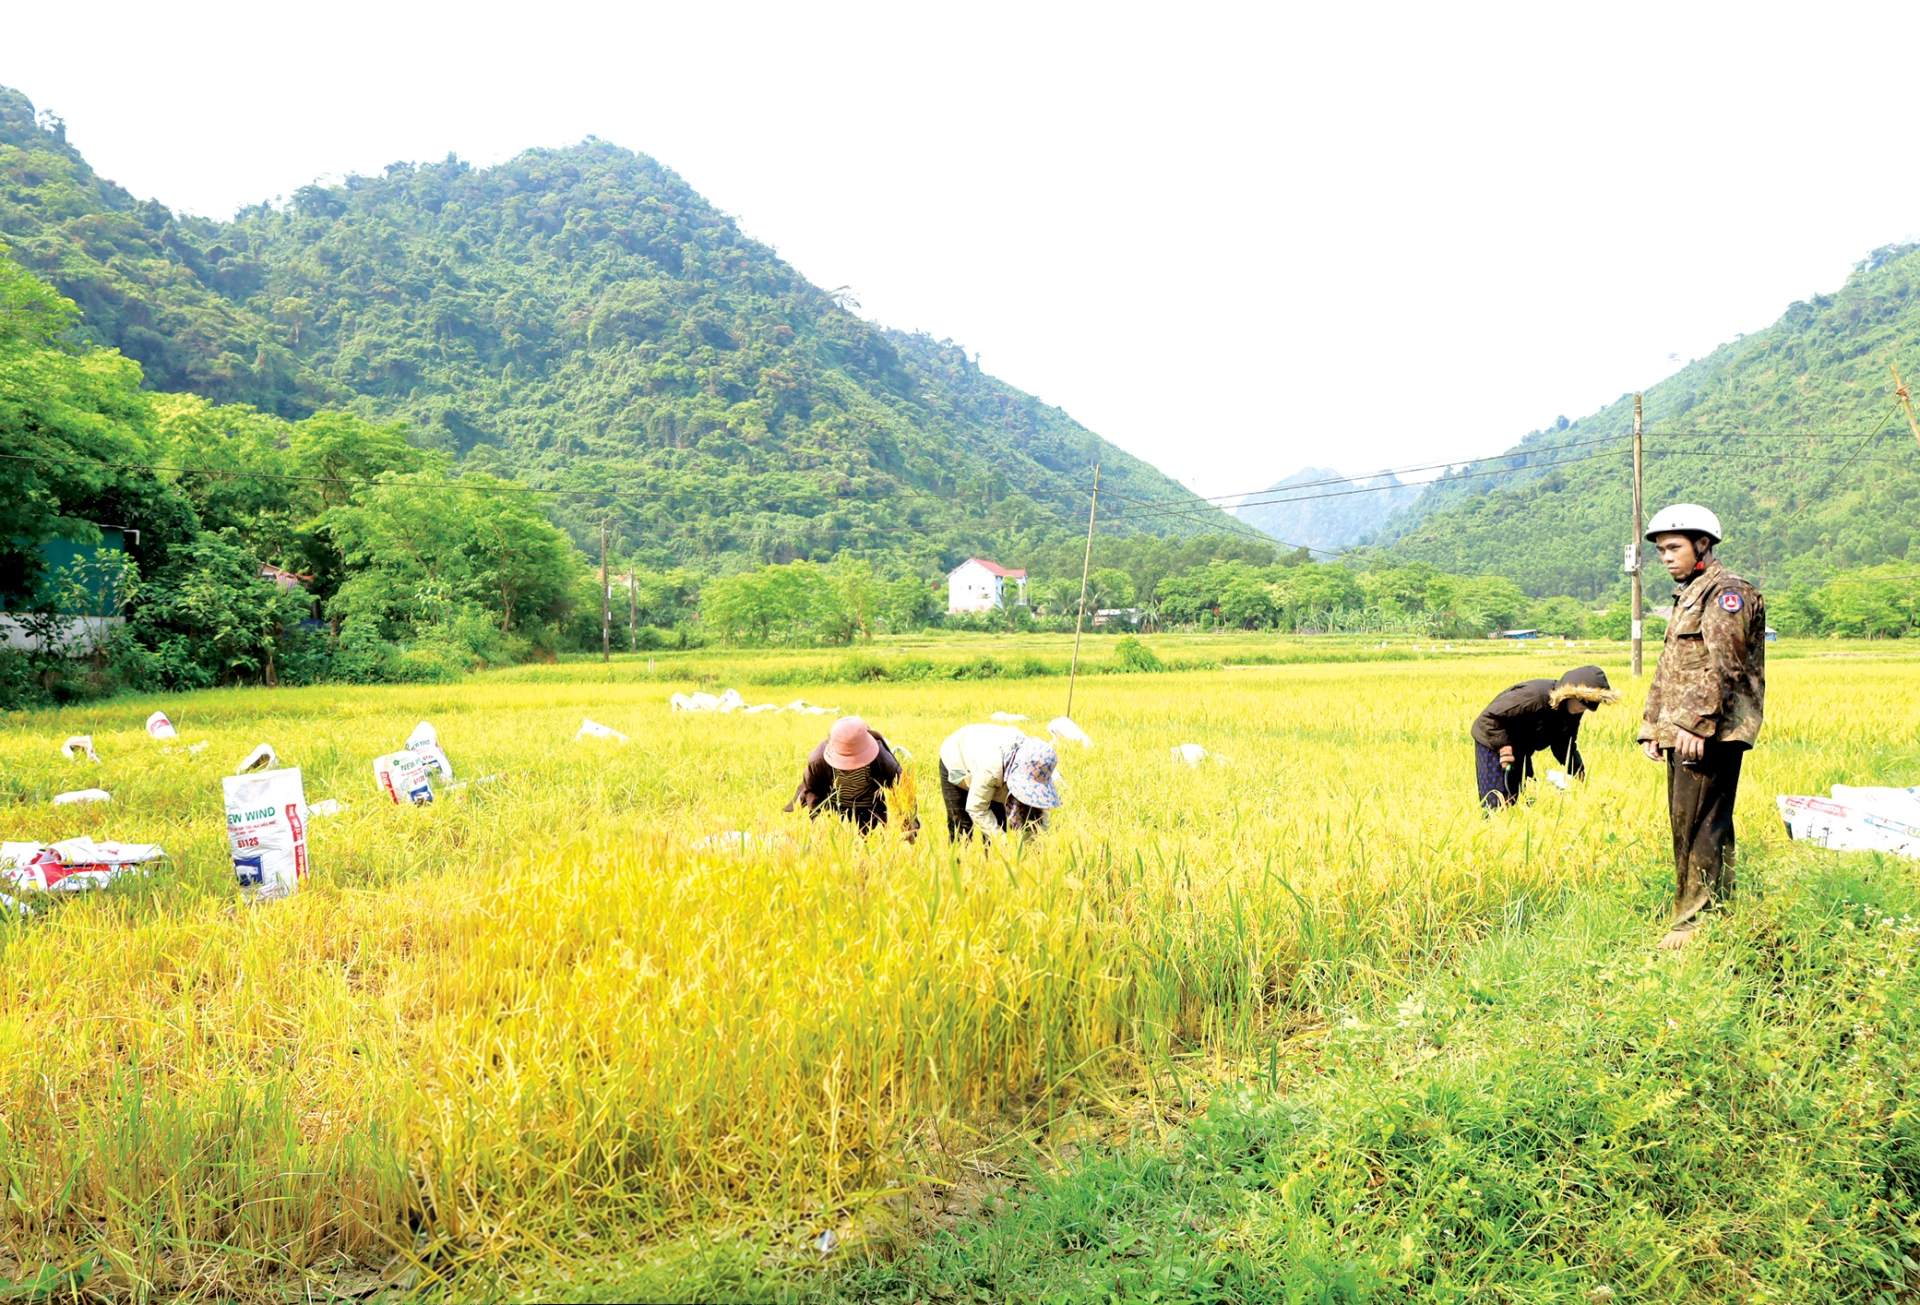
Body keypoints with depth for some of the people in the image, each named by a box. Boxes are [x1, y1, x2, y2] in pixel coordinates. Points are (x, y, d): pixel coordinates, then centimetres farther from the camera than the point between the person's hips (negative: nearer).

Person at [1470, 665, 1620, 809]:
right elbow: (1490, 716, -31)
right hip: (1493, 743, -8)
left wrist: (1579, 772, -7)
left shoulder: (1572, 712, -7)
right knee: (1497, 805, -12)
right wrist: (1503, 746, -31)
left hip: (1520, 750, 9)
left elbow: (1564, 745, 4)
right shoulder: (1533, 696, -34)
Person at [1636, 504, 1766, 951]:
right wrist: (1652, 726, 18)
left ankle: (1697, 921, -5)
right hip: (1681, 732, 10)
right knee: (1688, 826, 12)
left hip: (1710, 732, -10)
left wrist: (1696, 721, -23)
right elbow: (1666, 669, 24)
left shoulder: (1726, 591, -7)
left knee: (1700, 826, -9)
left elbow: (1724, 666, -18)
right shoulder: (1686, 597, 24)